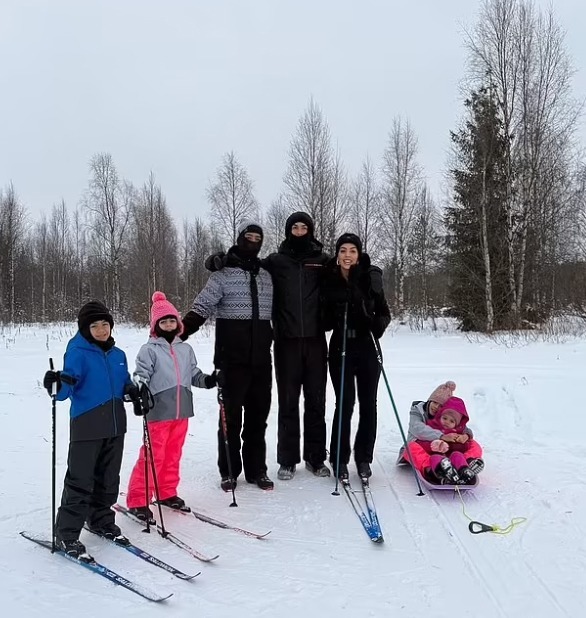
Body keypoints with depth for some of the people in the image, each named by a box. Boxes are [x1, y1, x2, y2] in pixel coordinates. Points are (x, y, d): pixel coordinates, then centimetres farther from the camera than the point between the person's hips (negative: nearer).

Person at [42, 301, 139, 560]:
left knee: (108, 479, 17)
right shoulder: (77, 353, -9)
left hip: (115, 426, 6)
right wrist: (58, 385, -39)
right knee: (80, 481, -2)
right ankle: (66, 534, 10)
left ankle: (101, 521, 34)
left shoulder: (118, 355, 10)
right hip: (87, 427, -6)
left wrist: (132, 391, -1)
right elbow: (65, 389, -17)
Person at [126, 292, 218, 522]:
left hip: (181, 411, 5)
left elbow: (194, 374, 16)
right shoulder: (149, 350, -4)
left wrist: (208, 380, -1)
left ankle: (167, 493, 30)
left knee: (173, 454, 15)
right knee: (153, 456, -3)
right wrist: (141, 389, -29)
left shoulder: (185, 349, 12)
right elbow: (141, 374, -11)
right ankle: (138, 500, 7)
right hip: (159, 411, -5)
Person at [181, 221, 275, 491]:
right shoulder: (223, 275, -2)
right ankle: (229, 472, 17)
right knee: (231, 416, 4)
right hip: (232, 360, -4)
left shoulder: (266, 275, 12)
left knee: (258, 415, 10)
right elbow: (200, 308, -10)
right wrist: (177, 333, -21)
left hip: (261, 359, 4)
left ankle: (256, 469, 22)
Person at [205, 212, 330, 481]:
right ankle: (287, 460, 15)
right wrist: (220, 259, -10)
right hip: (287, 341, 0)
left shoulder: (322, 260, 8)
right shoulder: (275, 261, 7)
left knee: (316, 401, 8)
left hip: (315, 340, 1)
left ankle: (316, 457, 20)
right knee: (288, 403, 5)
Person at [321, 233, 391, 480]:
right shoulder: (329, 280, 0)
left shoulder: (371, 277, -3)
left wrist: (378, 324, -18)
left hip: (368, 347, 0)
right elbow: (325, 319, 6)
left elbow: (384, 312, 1)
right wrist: (335, 319, -14)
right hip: (341, 347, 0)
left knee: (368, 403, 7)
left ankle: (364, 457, 22)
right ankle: (339, 459, 13)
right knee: (345, 403, -1)